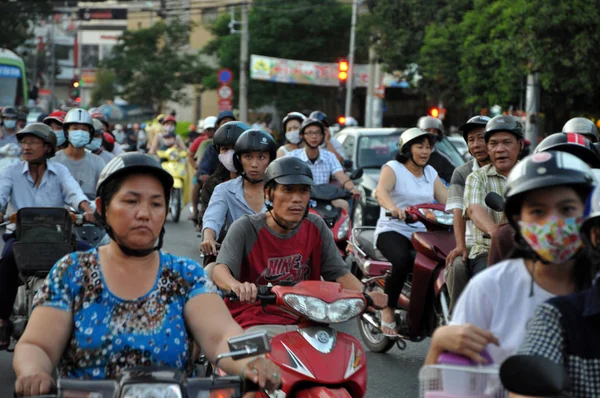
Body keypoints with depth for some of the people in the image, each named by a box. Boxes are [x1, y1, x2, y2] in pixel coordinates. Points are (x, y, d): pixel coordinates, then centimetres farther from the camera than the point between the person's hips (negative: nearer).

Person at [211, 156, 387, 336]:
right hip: (256, 324, -4)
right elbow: (221, 270, -19)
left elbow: (338, 271, 5)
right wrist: (237, 286, -44)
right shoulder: (245, 228, -4)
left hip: (306, 325, 4)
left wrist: (366, 295, -17)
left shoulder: (316, 227, 9)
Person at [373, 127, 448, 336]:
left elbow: (447, 199, 8)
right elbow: (381, 191, -19)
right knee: (402, 260, -36)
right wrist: (393, 207, -41)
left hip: (422, 233, 6)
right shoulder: (393, 168, 3)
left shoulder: (430, 173, 20)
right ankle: (388, 310, -20)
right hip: (392, 230, -5)